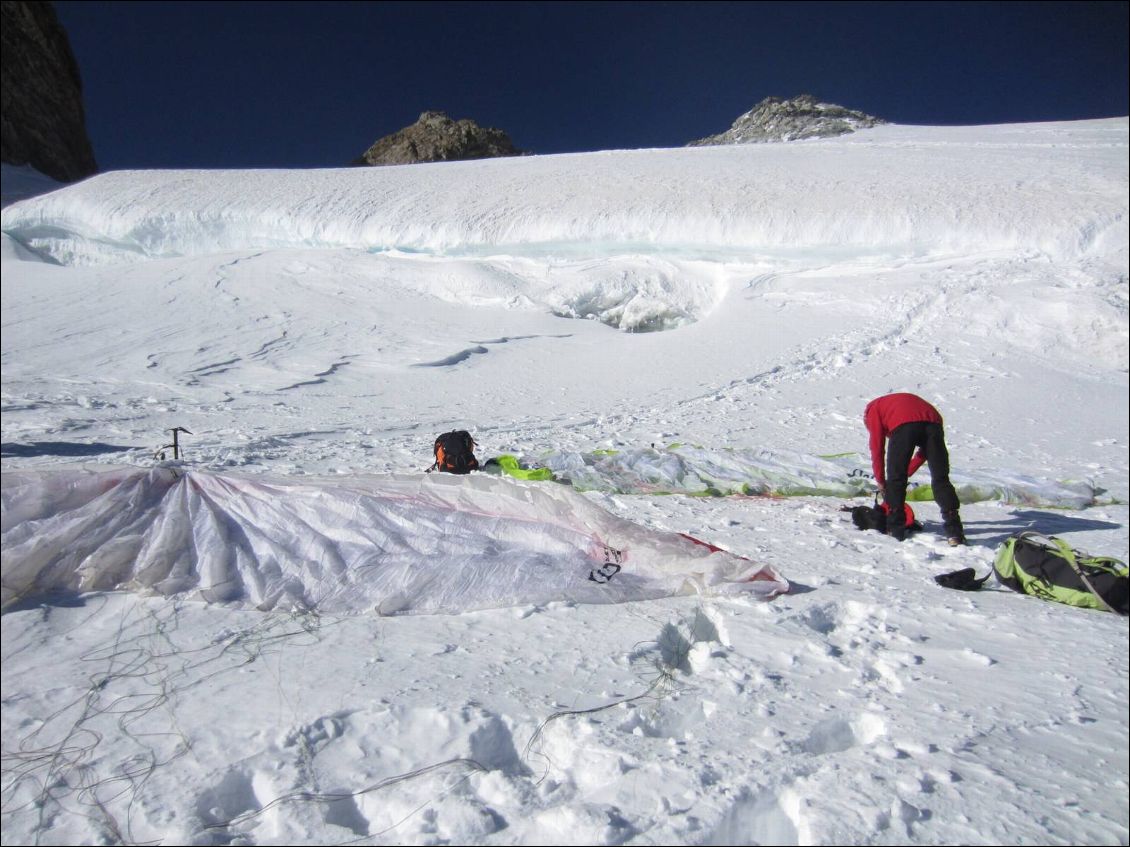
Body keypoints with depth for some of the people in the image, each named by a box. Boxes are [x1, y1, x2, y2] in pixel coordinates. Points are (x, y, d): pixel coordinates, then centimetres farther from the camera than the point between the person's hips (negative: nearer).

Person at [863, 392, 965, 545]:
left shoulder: (873, 408, 30)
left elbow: (877, 446, 20)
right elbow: (926, 448, 36)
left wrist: (880, 480, 27)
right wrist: (908, 472, 38)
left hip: (903, 425, -4)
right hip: (933, 423, 5)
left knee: (895, 479, 8)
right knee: (941, 479, 9)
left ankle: (895, 530, 9)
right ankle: (955, 532, 3)